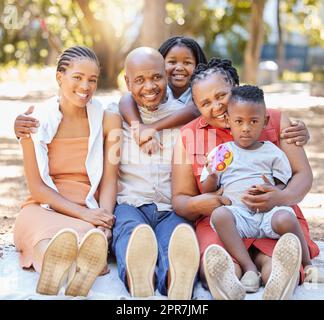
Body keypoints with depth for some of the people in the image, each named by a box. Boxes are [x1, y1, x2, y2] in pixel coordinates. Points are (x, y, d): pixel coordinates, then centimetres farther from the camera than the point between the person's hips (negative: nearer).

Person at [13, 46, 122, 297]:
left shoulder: (108, 121, 7)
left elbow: (109, 181, -1)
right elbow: (37, 187, -1)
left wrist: (104, 220, -20)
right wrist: (83, 213, -15)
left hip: (92, 212, 1)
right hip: (45, 208, -1)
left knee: (94, 237, -38)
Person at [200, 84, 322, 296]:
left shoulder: (272, 152, 15)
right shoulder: (219, 154, 15)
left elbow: (282, 185, 13)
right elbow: (206, 191, 14)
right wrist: (212, 177, -9)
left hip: (268, 211, 0)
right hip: (237, 212, 0)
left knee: (286, 219, -32)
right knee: (219, 215, -33)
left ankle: (306, 263, -7)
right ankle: (249, 268, -32)